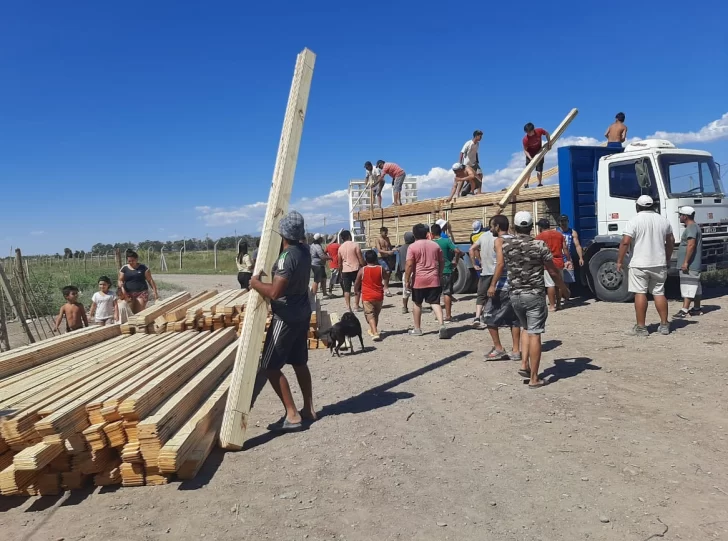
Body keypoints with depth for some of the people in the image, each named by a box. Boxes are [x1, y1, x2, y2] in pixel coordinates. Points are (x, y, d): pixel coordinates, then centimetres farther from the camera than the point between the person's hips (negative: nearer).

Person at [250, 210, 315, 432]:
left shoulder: (287, 257, -23)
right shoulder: (304, 250, 3)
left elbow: (275, 292, -29)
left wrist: (256, 283, -12)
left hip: (286, 317, -9)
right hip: (302, 313, 9)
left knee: (270, 366, -1)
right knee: (299, 363, 18)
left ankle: (292, 415, 0)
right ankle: (308, 409, 26)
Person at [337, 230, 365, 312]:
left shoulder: (340, 247, 7)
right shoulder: (355, 245, -5)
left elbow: (339, 262, 12)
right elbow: (360, 258, -8)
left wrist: (340, 272, 21)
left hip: (345, 270, 3)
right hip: (355, 269, -3)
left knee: (347, 289, 4)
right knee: (357, 288, 9)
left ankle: (348, 307, 0)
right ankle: (356, 305, 9)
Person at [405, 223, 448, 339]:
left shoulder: (412, 247, -7)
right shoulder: (435, 245, 7)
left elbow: (409, 265, -13)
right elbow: (442, 262, 12)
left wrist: (407, 280, -7)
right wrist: (439, 275, 24)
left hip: (418, 280, -3)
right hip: (434, 280, 3)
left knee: (417, 304, 12)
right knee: (435, 303, 2)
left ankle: (417, 329, 20)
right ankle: (442, 325, -17)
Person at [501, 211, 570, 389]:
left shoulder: (505, 245, -1)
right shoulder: (539, 245, -9)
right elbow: (553, 271, -2)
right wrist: (563, 288, 13)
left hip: (515, 295, 4)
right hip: (535, 295, -4)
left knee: (525, 328, 25)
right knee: (534, 334, 1)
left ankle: (524, 365, 12)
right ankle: (534, 379, 5)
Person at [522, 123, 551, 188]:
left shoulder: (539, 131, -24)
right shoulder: (525, 139, -30)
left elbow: (547, 134, -2)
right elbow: (525, 150, -22)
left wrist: (549, 143, -9)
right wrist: (530, 158, -34)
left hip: (539, 153, 2)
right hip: (530, 155, -2)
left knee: (539, 169, 4)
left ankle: (540, 183, 15)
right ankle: (526, 183, -1)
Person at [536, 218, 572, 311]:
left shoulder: (539, 236, -4)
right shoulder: (559, 234, 11)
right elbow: (565, 248, 8)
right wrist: (568, 260, 14)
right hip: (559, 262, 5)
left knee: (550, 284, -3)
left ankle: (552, 305, -2)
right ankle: (558, 304, 20)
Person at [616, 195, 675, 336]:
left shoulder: (634, 221, -8)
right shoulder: (663, 220, 10)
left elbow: (625, 242, -16)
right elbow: (671, 241, 16)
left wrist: (620, 261, -9)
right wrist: (667, 258, 28)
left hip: (639, 264, -5)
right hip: (659, 264, 5)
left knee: (640, 293, -3)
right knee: (659, 293, 11)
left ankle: (641, 327, -1)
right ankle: (664, 325, 14)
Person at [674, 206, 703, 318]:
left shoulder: (691, 228, -14)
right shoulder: (695, 227, 20)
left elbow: (691, 245, -24)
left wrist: (686, 262, -25)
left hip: (689, 265, -11)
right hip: (694, 265, 11)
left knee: (688, 286, -13)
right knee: (695, 286, 15)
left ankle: (684, 310, -17)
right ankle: (697, 309, 22)